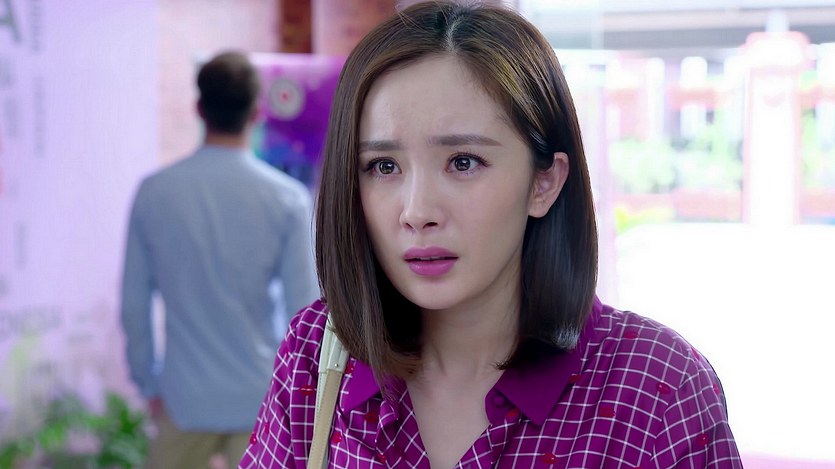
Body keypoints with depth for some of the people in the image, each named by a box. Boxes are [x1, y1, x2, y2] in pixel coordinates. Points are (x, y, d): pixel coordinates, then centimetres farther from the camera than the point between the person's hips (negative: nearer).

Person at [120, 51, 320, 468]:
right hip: (262, 402, -1)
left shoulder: (154, 193, -3)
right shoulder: (289, 199, -8)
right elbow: (305, 310, -7)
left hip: (184, 401, 2)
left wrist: (149, 383, 13)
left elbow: (134, 304, 1)